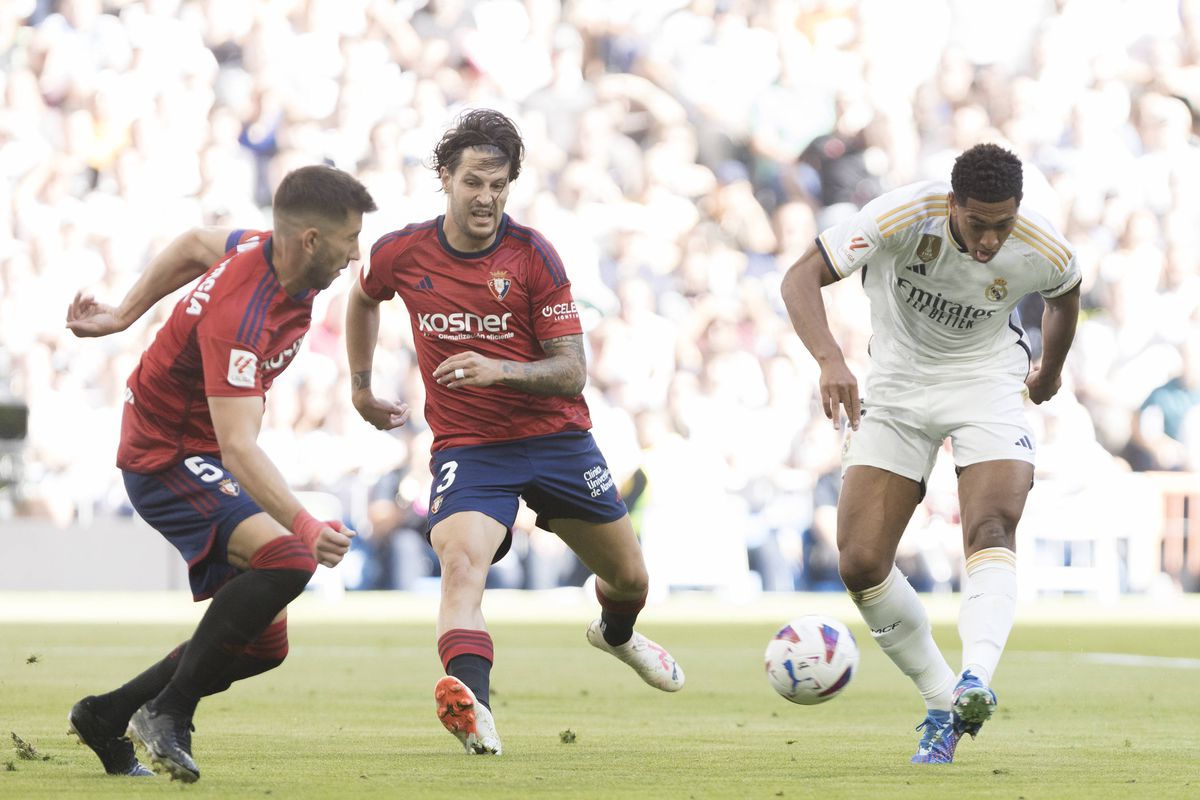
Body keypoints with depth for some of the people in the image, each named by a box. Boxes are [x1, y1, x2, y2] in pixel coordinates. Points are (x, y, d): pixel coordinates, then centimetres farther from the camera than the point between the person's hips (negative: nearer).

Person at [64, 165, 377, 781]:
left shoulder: (270, 250, -4)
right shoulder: (239, 316, -32)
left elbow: (194, 245, 18)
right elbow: (238, 448, -40)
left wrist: (123, 315, 28)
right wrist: (305, 527, -53)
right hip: (169, 458, -10)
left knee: (263, 641, 6)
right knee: (286, 557, -33)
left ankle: (106, 717, 20)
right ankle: (168, 713, -22)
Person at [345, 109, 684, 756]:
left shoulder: (532, 255, -11)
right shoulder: (401, 254, -6)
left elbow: (572, 371, -13)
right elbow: (362, 298, 20)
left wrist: (500, 370, -30)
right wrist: (361, 388, 23)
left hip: (555, 436, 1)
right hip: (467, 446, -1)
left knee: (629, 579, 15)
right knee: (461, 562, -32)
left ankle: (615, 633, 54)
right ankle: (472, 710, -51)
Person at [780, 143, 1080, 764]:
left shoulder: (1044, 253, -19)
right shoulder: (904, 215, -27)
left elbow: (1065, 293, 8)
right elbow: (801, 278, -28)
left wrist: (1051, 369, 25)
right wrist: (830, 360, -45)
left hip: (986, 382, -1)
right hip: (898, 386, 1)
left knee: (992, 527, -29)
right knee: (859, 563, -9)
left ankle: (976, 680, -43)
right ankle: (941, 703, 6)